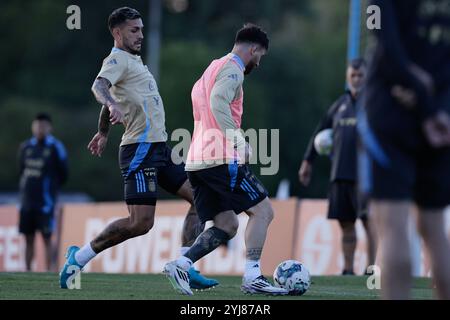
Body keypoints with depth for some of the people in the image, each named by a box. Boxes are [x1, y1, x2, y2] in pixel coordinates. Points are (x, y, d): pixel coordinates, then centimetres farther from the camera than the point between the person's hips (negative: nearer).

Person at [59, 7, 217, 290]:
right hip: (141, 149, -10)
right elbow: (99, 86, -28)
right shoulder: (118, 59, -8)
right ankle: (79, 257, -1)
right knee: (141, 223, -14)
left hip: (159, 148, 10)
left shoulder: (132, 60, 21)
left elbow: (110, 94, 35)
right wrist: (113, 105, -49)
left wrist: (103, 133, 45)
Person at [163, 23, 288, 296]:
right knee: (263, 211, -3)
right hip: (222, 159, -9)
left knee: (227, 225, 10)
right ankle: (252, 277, -11)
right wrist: (239, 141, -27)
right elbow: (218, 104, -23)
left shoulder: (214, 67, 23)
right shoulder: (232, 69, -6)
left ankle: (181, 265, -5)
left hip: (197, 161, 9)